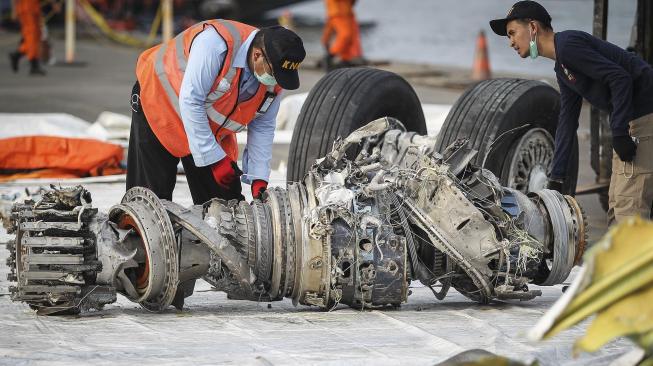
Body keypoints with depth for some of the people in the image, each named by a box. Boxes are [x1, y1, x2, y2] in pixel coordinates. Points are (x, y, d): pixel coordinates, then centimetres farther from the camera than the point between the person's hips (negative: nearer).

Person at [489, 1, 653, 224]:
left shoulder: (568, 44, -13)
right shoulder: (562, 70, 20)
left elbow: (620, 78, -20)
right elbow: (567, 122, 24)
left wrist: (619, 132, -21)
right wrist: (556, 179, 22)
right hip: (632, 122, 11)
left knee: (629, 205, -13)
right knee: (616, 207, 13)